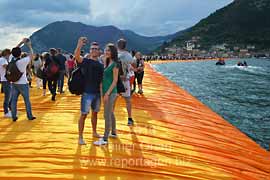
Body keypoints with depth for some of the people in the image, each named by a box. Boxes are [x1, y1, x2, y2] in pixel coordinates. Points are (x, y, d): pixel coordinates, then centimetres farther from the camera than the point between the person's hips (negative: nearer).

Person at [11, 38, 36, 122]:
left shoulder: (12, 60, -3)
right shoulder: (23, 61, -17)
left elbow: (15, 49, 12)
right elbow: (31, 55, -4)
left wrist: (22, 42, 13)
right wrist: (29, 46, 7)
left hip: (14, 83, 5)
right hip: (23, 84, -5)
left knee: (13, 100, 8)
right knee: (27, 101, 7)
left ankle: (14, 117, 11)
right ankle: (30, 116, 14)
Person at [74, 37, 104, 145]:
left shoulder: (100, 65, 10)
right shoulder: (85, 61, -6)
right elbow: (76, 56, -28)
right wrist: (79, 45, -42)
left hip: (97, 93, 6)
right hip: (87, 92, -6)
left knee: (95, 113, 19)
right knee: (84, 114, -3)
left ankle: (94, 132, 35)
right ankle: (80, 137, 4)